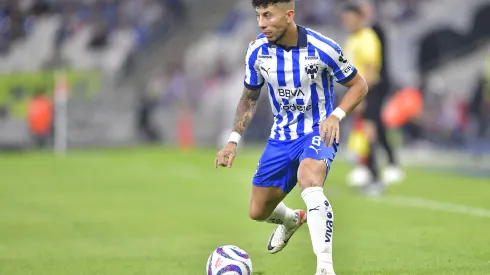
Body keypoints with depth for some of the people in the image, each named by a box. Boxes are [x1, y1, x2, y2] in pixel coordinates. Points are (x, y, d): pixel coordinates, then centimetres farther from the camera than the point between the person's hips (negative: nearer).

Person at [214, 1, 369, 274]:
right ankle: (292, 220, 50)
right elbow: (249, 98, 9)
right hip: (281, 137, 5)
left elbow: (359, 85, -6)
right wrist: (234, 140, -2)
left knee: (310, 183, -37)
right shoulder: (257, 51, -9)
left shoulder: (323, 48, -20)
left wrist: (336, 115, -24)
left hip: (318, 132, -5)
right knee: (258, 212, 11)